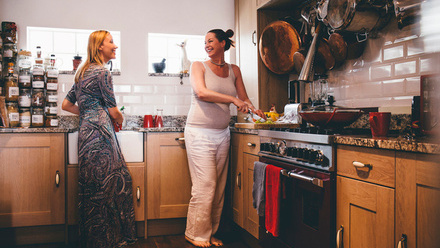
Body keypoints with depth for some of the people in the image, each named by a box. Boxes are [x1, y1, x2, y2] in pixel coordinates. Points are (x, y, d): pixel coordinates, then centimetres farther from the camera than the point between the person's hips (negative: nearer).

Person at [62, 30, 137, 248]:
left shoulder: (82, 72, 18)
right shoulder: (102, 72, -9)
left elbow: (66, 104, 21)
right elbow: (113, 111, -9)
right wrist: (119, 118, 13)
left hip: (86, 131, 10)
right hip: (100, 134, -10)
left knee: (93, 187, 13)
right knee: (108, 185, -4)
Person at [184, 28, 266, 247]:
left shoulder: (234, 70, 13)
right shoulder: (198, 66, 2)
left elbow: (244, 98, 16)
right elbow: (201, 92, -15)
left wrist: (252, 108, -7)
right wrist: (233, 99, -21)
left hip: (222, 134, 4)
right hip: (200, 133, -4)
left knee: (219, 187, 6)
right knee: (205, 185, -7)